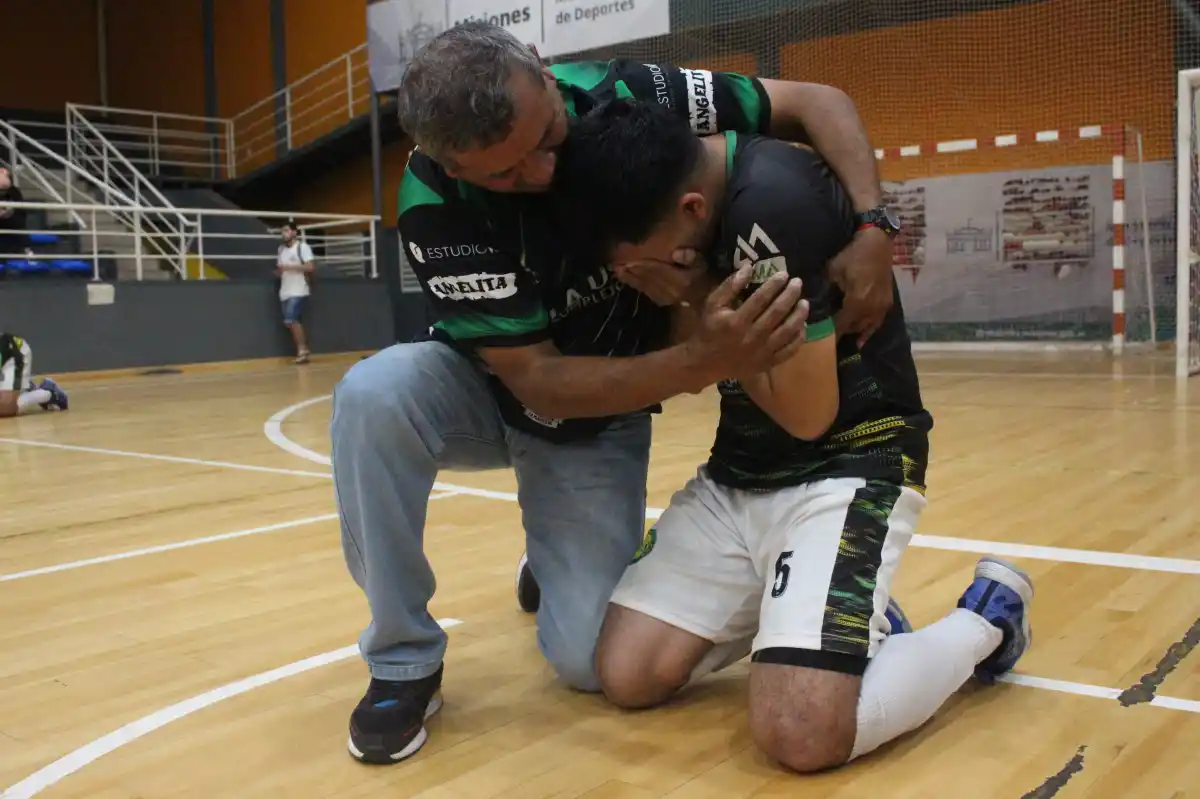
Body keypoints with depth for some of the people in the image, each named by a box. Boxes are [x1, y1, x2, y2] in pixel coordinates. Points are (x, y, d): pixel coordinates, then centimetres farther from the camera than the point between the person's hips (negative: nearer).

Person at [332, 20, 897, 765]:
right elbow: (539, 383, -31)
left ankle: (563, 563, 25)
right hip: (494, 389, 0)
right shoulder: (435, 204, -30)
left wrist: (872, 230, -32)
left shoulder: (624, 95, -25)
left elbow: (820, 102, -15)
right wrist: (704, 363, -44)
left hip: (603, 417, 1)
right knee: (374, 393, -35)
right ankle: (404, 662, -14)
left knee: (591, 660, -12)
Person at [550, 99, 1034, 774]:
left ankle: (990, 615, 5)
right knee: (628, 675, -4)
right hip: (740, 469, 8)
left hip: (849, 463, -7)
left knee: (800, 733, -22)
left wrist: (698, 318, -14)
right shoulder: (669, 177, 0)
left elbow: (807, 413, -21)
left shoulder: (774, 201, -27)